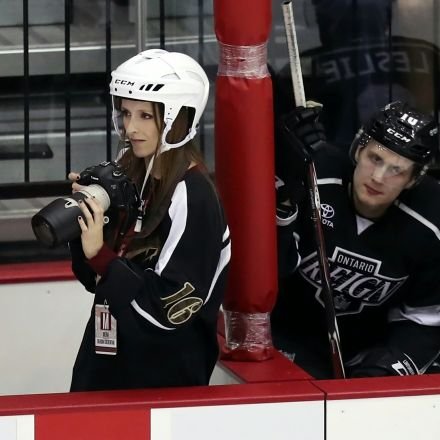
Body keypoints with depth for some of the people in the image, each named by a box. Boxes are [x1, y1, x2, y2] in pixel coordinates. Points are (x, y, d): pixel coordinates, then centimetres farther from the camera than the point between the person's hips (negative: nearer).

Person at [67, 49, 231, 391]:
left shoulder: (192, 197, -17)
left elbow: (169, 308, -21)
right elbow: (95, 278, 10)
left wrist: (100, 254, -25)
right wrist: (82, 225, -7)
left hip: (166, 379, -7)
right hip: (109, 368, 7)